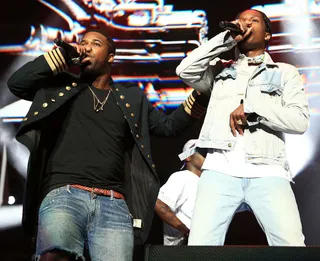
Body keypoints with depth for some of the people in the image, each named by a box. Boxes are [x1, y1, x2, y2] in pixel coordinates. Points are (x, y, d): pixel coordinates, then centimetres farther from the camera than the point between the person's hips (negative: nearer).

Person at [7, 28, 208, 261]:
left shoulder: (131, 97, 24)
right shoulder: (63, 86, 21)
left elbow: (169, 126, 24)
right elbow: (16, 83, 10)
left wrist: (202, 93, 12)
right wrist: (64, 56, 6)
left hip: (113, 203, 2)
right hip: (64, 194, -2)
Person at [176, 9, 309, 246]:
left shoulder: (286, 72, 18)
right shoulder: (220, 70, 23)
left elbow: (300, 120, 4)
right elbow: (185, 70, 3)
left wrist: (251, 107, -7)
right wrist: (226, 39, 7)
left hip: (267, 172, -1)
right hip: (221, 170, 1)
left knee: (292, 243, -18)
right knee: (200, 244, -13)